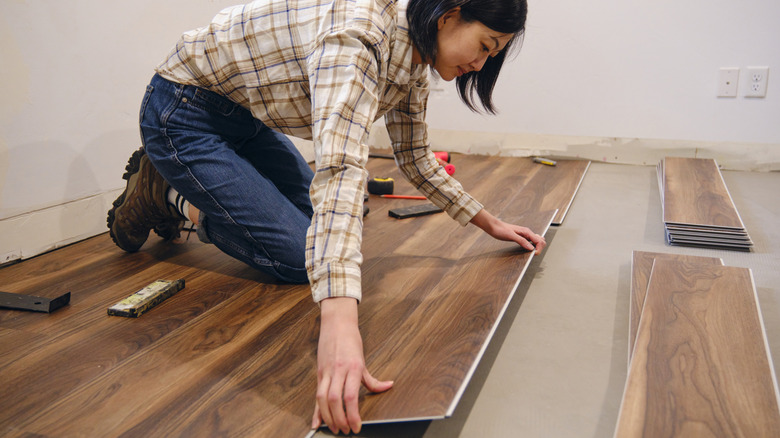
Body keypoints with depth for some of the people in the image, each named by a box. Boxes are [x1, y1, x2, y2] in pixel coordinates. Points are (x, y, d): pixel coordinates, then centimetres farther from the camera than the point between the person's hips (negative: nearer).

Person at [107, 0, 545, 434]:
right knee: (301, 257, -14)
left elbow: (416, 157, 8)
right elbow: (339, 167, -47)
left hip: (248, 117, 9)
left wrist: (490, 223, 8)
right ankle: (169, 195, 7)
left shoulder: (412, 56, -5)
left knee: (335, 230, 9)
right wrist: (339, 322, -56)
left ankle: (182, 193, 22)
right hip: (184, 115, -9)